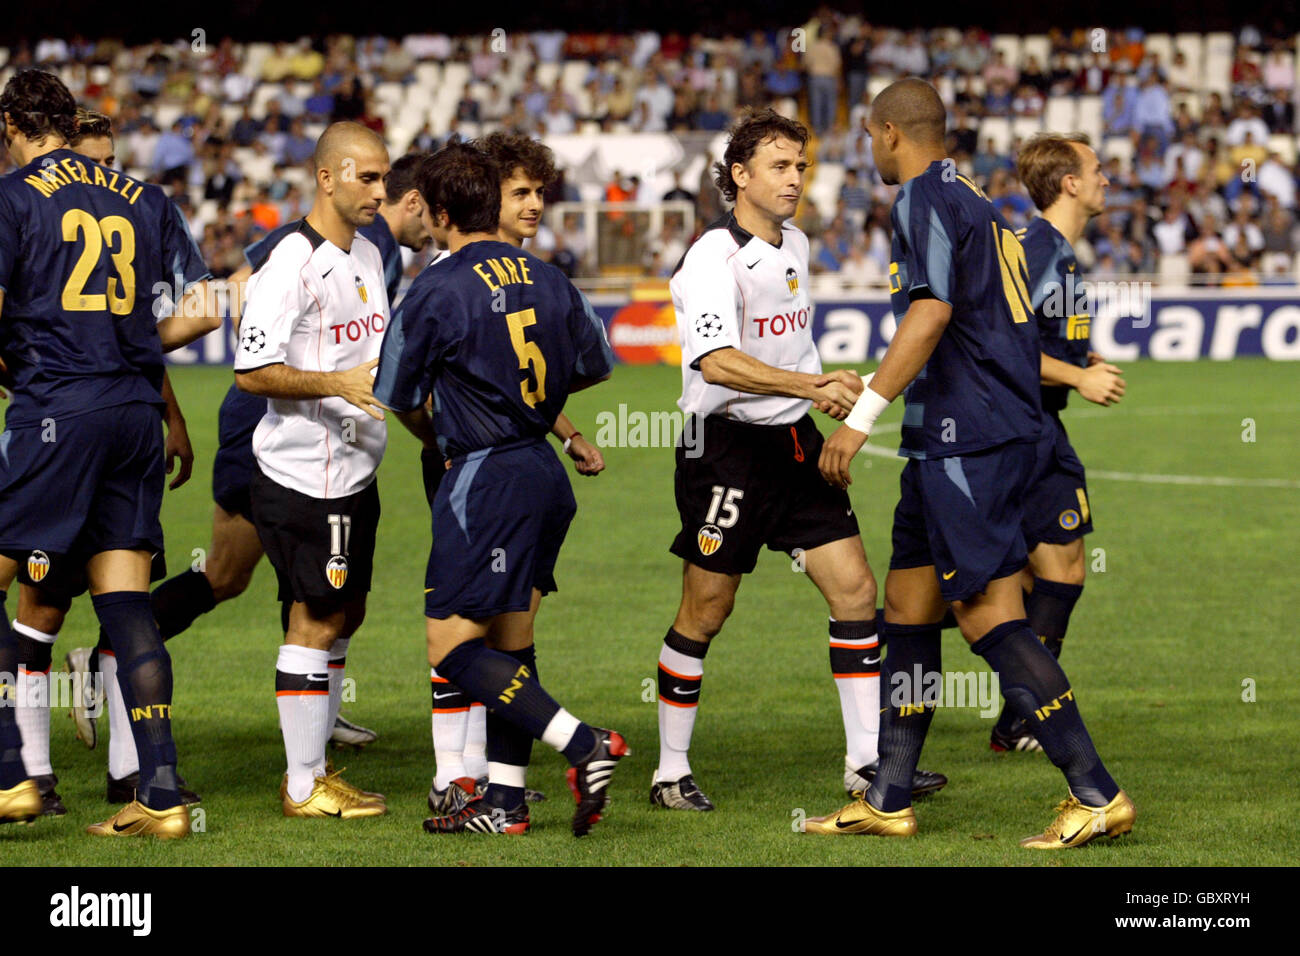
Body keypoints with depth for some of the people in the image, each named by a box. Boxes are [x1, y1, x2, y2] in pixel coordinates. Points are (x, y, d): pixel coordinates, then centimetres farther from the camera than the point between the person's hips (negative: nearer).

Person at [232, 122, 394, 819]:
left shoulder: (368, 255, 13)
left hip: (355, 472, 9)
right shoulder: (291, 265, -16)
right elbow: (252, 371, -20)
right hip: (304, 476, -9)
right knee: (315, 623, -5)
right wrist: (336, 383, -27)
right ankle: (303, 788, 1)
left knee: (343, 616, 13)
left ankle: (315, 769, 22)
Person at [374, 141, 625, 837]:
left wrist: (432, 435, 20)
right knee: (511, 641, 13)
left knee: (451, 646, -7)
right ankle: (503, 802, 14)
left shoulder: (435, 293, -12)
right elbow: (594, 365, 20)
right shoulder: (547, 280, 7)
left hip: (486, 479, -8)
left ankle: (585, 746, -19)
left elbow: (398, 395, -1)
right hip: (546, 471, 8)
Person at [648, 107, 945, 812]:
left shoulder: (796, 245, 11)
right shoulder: (713, 257, -16)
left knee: (854, 591, 0)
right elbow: (717, 361, -29)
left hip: (794, 439, 8)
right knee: (705, 614, -1)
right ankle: (671, 771, 11)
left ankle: (866, 760, 5)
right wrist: (813, 386, -35)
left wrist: (828, 395, 26)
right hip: (726, 444, -7)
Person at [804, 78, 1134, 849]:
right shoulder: (976, 202, 19)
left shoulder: (924, 199, -9)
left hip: (966, 440, -10)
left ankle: (1098, 797, -12)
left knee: (990, 615, -11)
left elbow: (932, 312, -22)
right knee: (908, 604, 13)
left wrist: (863, 414, -22)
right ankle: (888, 801, 17)